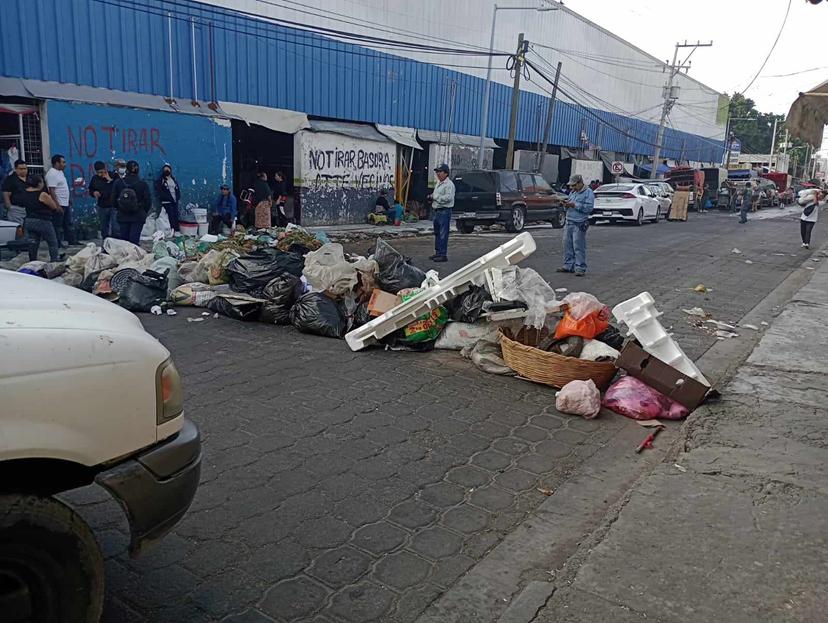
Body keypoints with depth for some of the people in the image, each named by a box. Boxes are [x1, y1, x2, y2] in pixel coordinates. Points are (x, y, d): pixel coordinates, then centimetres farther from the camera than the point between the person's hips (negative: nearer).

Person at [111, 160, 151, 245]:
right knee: (134, 240, -3)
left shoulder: (118, 183, -1)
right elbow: (147, 201, -3)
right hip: (138, 217, -2)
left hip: (122, 217, 2)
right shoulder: (143, 184, -8)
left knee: (123, 240, 10)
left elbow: (113, 200, 4)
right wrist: (144, 212, 14)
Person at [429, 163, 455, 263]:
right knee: (437, 233, 16)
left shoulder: (449, 184, -12)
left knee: (443, 234, -9)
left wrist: (435, 197, -18)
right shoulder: (438, 183, 19)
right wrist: (431, 197, 8)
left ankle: (443, 255, -6)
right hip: (437, 211, 10)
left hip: (444, 211, -10)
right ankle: (438, 252, 25)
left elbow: (448, 197, -24)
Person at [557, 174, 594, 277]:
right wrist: (566, 205, 2)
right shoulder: (572, 192, 19)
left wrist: (574, 205, -18)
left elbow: (589, 207, -16)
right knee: (567, 245, 8)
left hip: (579, 225, -8)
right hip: (569, 223, 8)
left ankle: (580, 268, -2)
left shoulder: (588, 192, -5)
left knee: (579, 247, -7)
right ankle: (568, 265, 16)